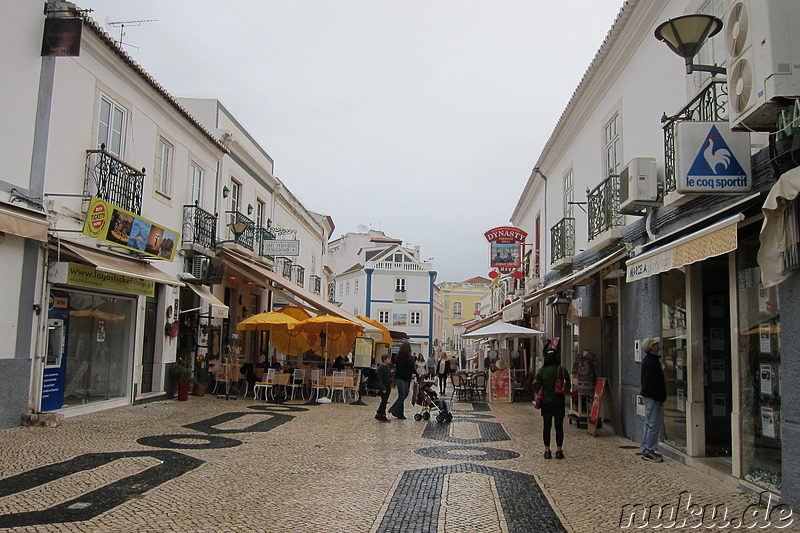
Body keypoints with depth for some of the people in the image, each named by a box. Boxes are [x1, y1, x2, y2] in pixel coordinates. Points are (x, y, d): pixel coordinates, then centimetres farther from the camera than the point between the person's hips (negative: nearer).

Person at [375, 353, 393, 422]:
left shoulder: (388, 367, 11)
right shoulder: (380, 367, -14)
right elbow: (379, 378, -17)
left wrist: (390, 387, 16)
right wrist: (383, 388, -20)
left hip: (388, 387, 8)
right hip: (383, 387, -8)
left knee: (385, 401, 9)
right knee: (384, 400, -8)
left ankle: (383, 415, 14)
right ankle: (378, 414, 0)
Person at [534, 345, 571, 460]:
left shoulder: (541, 371, -7)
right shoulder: (562, 370, -6)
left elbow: (537, 386, -7)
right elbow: (568, 386, -1)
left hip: (546, 402, 0)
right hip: (559, 402, 0)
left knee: (546, 426, 8)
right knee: (559, 426, 7)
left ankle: (547, 451, 11)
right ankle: (559, 451, 11)